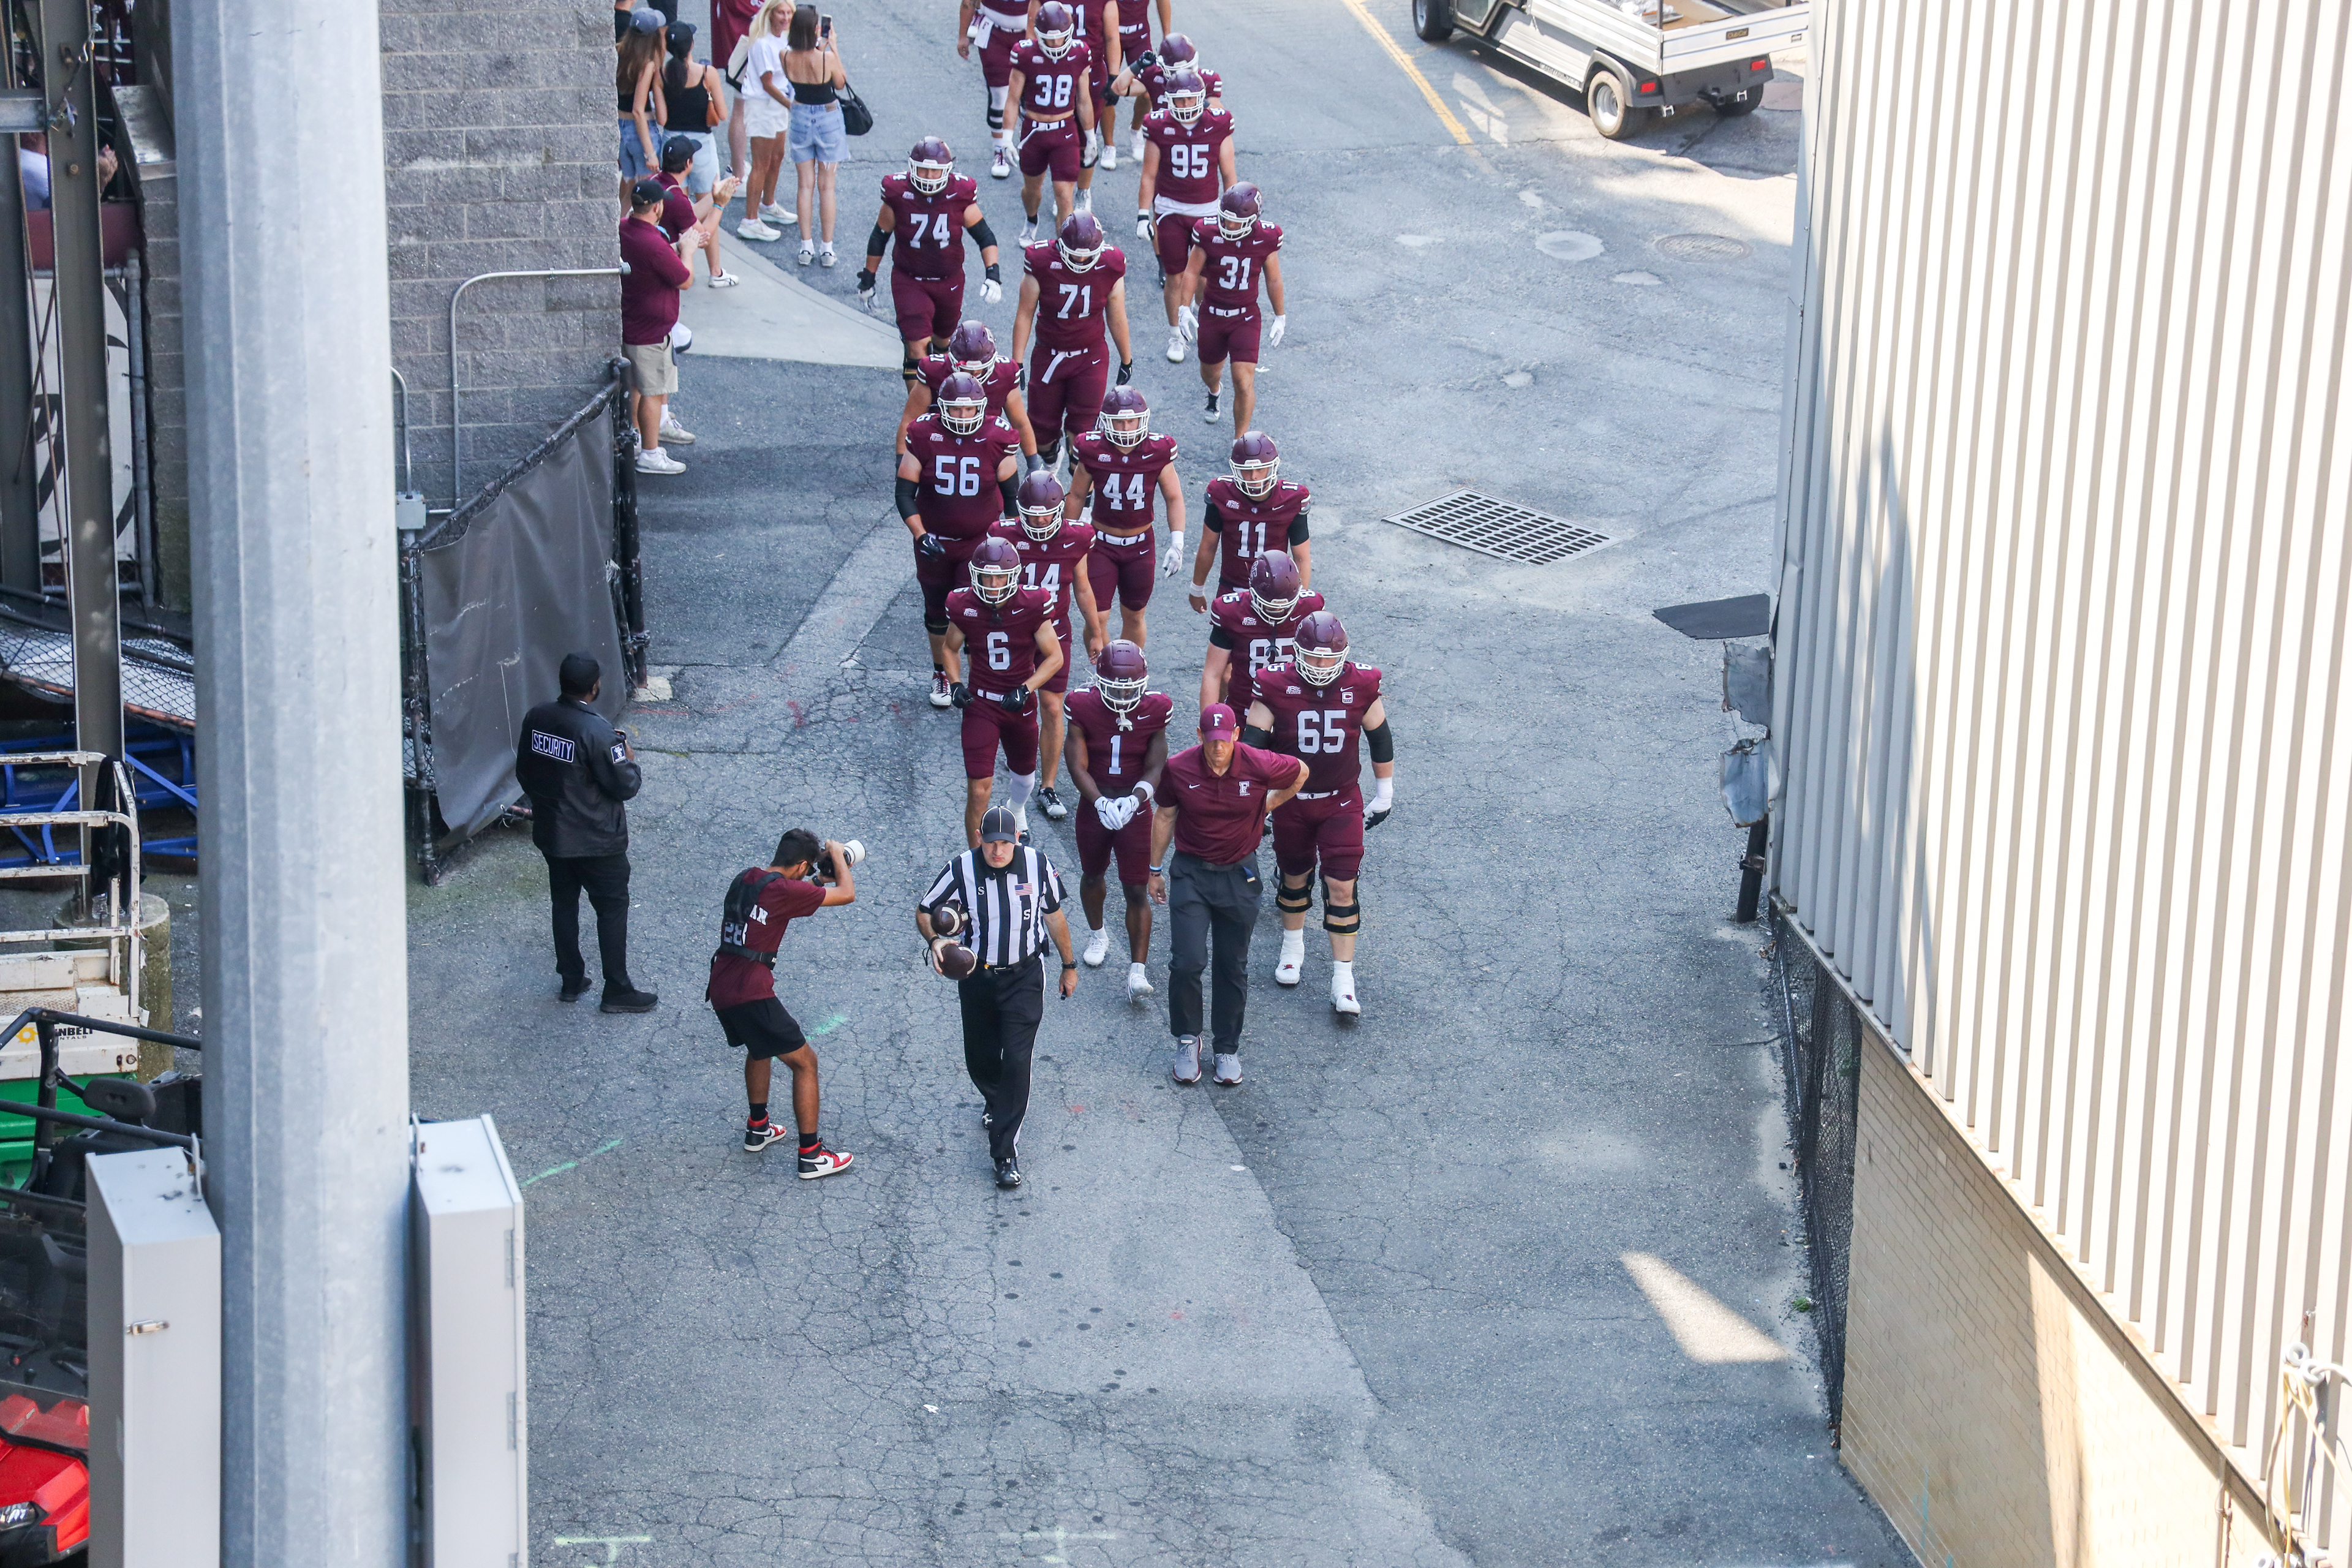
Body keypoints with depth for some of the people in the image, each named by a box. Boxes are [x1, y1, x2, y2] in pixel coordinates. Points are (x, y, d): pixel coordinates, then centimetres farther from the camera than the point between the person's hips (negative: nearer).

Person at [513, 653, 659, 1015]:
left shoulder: (535, 719, -5)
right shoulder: (597, 732, -26)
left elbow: (524, 774, 7)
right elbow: (625, 787, -20)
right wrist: (630, 761, 0)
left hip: (550, 833, 6)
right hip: (596, 840, -6)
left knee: (564, 903, 20)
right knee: (612, 908, 8)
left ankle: (571, 981, 30)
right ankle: (617, 991, 13)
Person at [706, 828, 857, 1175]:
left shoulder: (745, 879, 13)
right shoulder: (783, 890, -12)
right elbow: (847, 894, -3)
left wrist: (821, 879, 30)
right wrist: (837, 856, 13)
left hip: (720, 990, 9)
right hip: (751, 994, -9)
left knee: (760, 1048, 34)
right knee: (805, 1062, 0)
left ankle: (757, 1129, 42)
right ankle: (811, 1156, 0)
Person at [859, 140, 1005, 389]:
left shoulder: (960, 196, -14)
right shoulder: (898, 194, -15)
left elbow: (985, 236, -4)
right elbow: (879, 238, -1)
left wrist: (992, 275, -16)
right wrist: (868, 279, 5)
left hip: (950, 281, 2)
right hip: (909, 281, -2)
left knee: (943, 339, 21)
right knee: (918, 346, -14)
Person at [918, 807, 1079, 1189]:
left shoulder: (1037, 865, -9)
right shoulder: (962, 870, -13)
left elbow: (1054, 915, 7)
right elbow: (924, 911, -1)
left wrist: (1069, 966, 17)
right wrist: (935, 940, -23)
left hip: (1024, 977, -2)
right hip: (976, 978, 2)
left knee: (1017, 1060, -12)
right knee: (979, 1058, 14)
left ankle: (1005, 1150, -7)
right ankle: (996, 1102, 50)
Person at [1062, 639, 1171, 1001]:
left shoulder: (1154, 710, -11)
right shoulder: (1084, 708, -13)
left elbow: (1155, 768, -11)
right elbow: (1078, 767, -14)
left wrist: (1133, 801, -28)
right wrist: (1101, 803, -29)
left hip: (1135, 809, -1)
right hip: (1094, 806, 1)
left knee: (1136, 890, -5)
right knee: (1092, 876, 21)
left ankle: (1137, 969, -4)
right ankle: (1097, 936, 49)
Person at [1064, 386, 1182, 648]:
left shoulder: (1157, 452, -12)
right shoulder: (1093, 451, -14)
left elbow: (1174, 498, -3)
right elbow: (1077, 496, 0)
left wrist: (1177, 543, -12)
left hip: (1140, 546, 1)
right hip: (1101, 544, -1)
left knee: (1133, 617, 13)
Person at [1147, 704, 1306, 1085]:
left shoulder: (1259, 767, -16)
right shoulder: (1178, 769, -13)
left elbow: (1300, 773, 6)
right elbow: (1164, 816, 4)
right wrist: (1155, 870, 12)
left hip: (1239, 875, 1)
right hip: (1190, 872, 0)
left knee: (1233, 967, 10)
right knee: (1187, 962, -10)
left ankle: (1228, 1048, 25)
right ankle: (1187, 1039, 11)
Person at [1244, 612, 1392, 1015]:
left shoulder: (1361, 687, -12)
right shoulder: (1277, 688, -16)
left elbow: (1380, 739, 3)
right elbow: (1252, 744, -10)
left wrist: (1384, 794, 10)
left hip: (1342, 803, 0)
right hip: (1291, 802, 1)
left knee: (1342, 887, -4)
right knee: (1294, 877, 17)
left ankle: (1343, 981, 2)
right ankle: (1293, 945, 44)